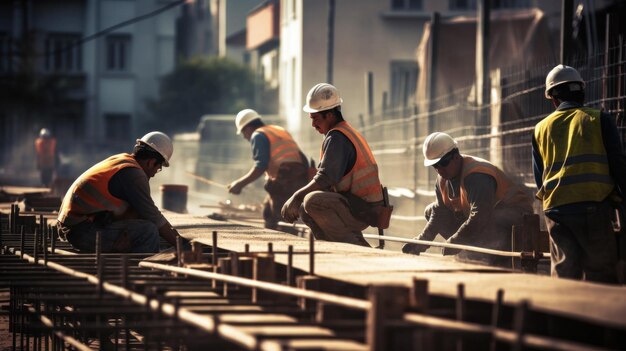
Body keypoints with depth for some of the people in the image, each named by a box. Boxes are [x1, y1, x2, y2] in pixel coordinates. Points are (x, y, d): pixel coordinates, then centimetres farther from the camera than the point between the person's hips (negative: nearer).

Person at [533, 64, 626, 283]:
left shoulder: (541, 129, 14)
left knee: (562, 275, 6)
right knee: (600, 274, -3)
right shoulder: (599, 120, 4)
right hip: (593, 206, -3)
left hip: (555, 209, 4)